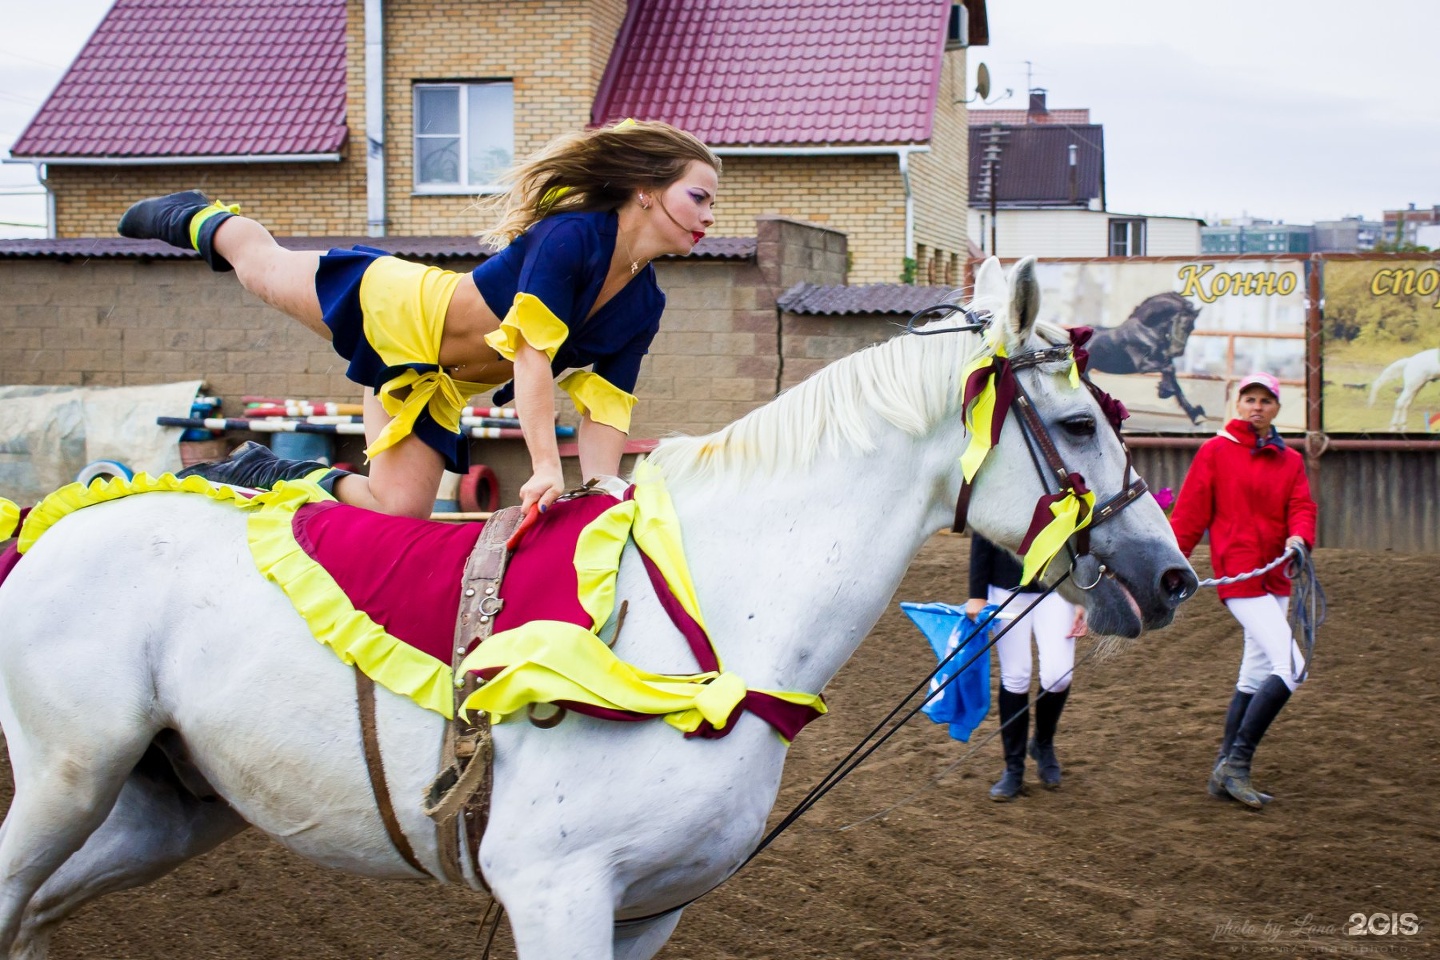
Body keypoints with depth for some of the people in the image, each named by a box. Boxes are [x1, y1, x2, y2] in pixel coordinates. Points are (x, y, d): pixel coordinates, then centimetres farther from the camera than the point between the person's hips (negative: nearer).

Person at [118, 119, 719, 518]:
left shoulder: (644, 306, -7)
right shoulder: (571, 237, -29)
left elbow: (602, 407, -6)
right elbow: (531, 352, -35)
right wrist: (545, 469, -41)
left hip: (433, 382, 6)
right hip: (396, 311, -6)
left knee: (400, 510, -2)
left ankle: (278, 477, 20)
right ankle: (199, 219, 47)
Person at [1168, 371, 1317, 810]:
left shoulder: (1290, 461, 14)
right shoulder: (1216, 451, -1)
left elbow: (1301, 507, 2)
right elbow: (1189, 512, -3)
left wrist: (1298, 537, -20)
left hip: (1275, 579, 7)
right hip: (1238, 575, -7)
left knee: (1255, 678, 11)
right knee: (1291, 666, -17)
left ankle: (1225, 772, 20)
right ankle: (1236, 764, -10)